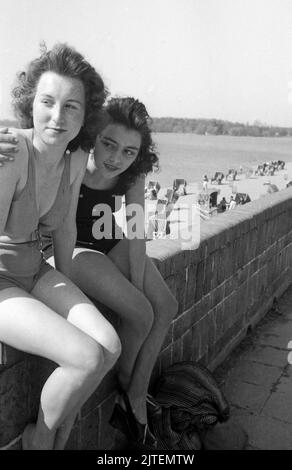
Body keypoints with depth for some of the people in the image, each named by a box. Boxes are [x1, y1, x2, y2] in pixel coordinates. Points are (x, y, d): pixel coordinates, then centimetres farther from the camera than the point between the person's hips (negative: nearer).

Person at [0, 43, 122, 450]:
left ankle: (56, 439, 15)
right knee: (88, 358, -20)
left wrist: (66, 289, 11)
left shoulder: (76, 158, -5)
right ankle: (39, 439, 11)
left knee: (110, 346, -9)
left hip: (33, 271, 7)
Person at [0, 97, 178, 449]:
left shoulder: (132, 173, -14)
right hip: (71, 248, -5)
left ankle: (137, 398, 7)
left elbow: (135, 233, -13)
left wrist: (140, 287, -15)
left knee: (166, 307, -8)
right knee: (141, 314, -19)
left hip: (112, 244, 6)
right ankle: (123, 386, 11)